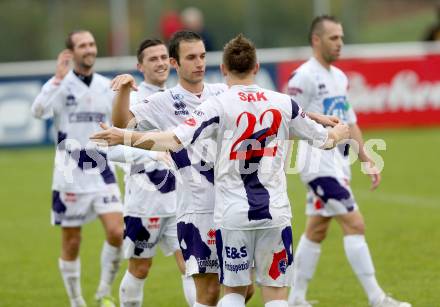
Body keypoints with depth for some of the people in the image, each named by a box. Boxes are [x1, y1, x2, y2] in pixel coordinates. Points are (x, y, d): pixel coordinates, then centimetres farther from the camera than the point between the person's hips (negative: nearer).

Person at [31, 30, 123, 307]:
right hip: (70, 177, -3)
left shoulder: (106, 86, 8)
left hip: (102, 172, 3)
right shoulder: (61, 84, -6)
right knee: (71, 243, 4)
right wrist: (58, 78, -33)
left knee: (117, 232, -12)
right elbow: (39, 111, -26)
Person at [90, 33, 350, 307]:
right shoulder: (284, 103, 3)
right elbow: (323, 139, 17)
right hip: (275, 212, 1)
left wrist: (125, 137, -14)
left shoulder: (219, 105, -7)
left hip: (233, 213, -1)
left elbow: (175, 140, -19)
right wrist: (339, 132, 40)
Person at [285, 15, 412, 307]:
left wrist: (368, 161, 14)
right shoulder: (304, 76, -12)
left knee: (316, 230, 12)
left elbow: (350, 124, 19)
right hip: (319, 161, -9)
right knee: (354, 223, -12)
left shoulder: (339, 77, 15)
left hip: (338, 162, 9)